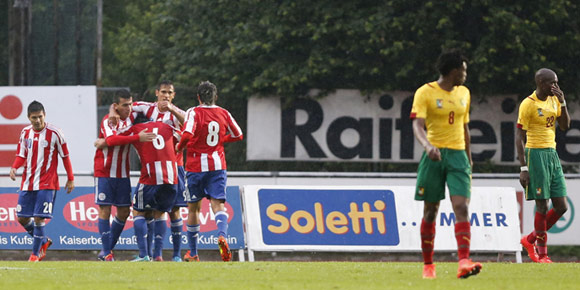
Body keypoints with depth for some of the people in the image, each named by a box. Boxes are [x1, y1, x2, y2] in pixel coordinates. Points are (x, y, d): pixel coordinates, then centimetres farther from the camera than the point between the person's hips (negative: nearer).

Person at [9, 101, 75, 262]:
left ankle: (35, 253, 1)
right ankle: (44, 241, 29)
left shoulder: (54, 133, -7)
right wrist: (14, 167, -8)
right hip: (27, 183, 5)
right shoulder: (25, 133, 5)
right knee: (22, 218, 5)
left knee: (39, 218, -12)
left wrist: (71, 179, 3)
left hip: (46, 184, -5)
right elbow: (21, 155, 13)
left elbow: (65, 156, 1)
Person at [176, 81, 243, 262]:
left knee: (193, 209, 11)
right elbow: (238, 135, 15)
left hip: (195, 167, -2)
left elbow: (187, 134, -25)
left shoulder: (194, 113, -9)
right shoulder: (224, 114, 4)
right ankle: (222, 235, -39)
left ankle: (193, 253, 20)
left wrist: (179, 147, -5)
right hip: (218, 166, 2)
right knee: (218, 204, -7)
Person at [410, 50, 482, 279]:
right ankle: (428, 265, 16)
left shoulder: (463, 93, 14)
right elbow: (418, 124, -18)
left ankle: (464, 263, -24)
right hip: (434, 156, -3)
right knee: (430, 211, 4)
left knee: (462, 207, -13)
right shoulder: (425, 92, -5)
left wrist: (468, 157, 25)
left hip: (458, 156, 4)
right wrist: (427, 146, -36)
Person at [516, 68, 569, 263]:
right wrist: (523, 168, -15)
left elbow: (565, 126, 9)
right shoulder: (528, 104, -9)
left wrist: (562, 103, -4)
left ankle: (530, 240, 19)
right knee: (542, 205, -8)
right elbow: (519, 137, -10)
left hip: (552, 153, 7)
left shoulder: (554, 100, 12)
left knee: (561, 207, 4)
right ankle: (542, 253, 1)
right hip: (536, 154, -7)